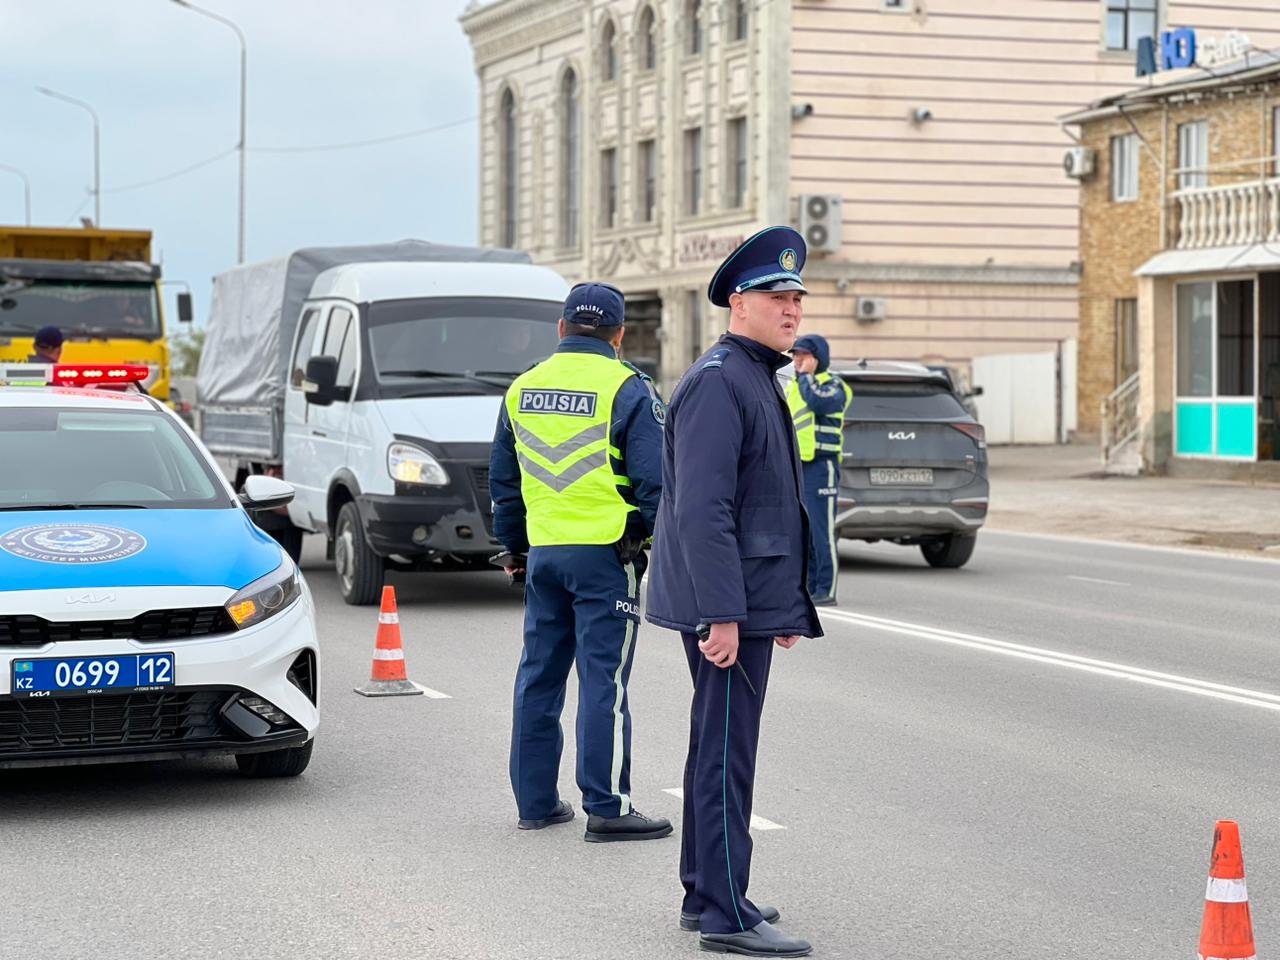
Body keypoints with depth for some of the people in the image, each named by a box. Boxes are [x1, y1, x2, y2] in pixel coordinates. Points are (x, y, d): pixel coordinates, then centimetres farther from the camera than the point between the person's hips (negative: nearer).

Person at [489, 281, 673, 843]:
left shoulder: (522, 389, 10)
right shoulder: (628, 390, -8)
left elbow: (503, 477, 17)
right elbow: (655, 477, -11)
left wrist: (513, 544, 24)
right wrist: (645, 531, 5)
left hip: (543, 552, 6)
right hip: (605, 551, -5)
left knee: (539, 677, 12)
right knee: (604, 680, -4)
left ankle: (536, 801, 17)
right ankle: (606, 807, -4)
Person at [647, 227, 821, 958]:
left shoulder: (759, 380, 17)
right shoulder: (717, 383, -16)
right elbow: (701, 508, -23)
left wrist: (787, 606, 23)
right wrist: (721, 615, -26)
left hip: (750, 601, 11)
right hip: (728, 603, -11)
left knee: (720, 750, 15)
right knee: (728, 755, -7)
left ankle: (706, 893, 24)